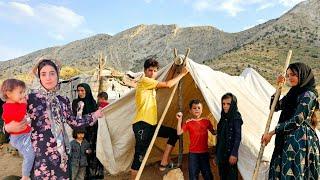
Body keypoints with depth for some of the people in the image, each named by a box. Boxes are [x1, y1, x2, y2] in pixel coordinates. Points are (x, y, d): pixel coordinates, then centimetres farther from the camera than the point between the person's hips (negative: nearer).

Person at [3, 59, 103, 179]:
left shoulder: (63, 100, 4)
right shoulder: (30, 98, -9)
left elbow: (74, 122, 9)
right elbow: (14, 122, -2)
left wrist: (94, 116, 8)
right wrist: (9, 127, -23)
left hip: (61, 154, 4)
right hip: (39, 155, -4)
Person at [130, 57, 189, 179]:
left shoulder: (151, 84, 20)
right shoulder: (144, 81, -8)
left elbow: (166, 82, 21)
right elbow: (167, 85, -13)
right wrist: (182, 74, -2)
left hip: (152, 124, 10)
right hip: (141, 124, -10)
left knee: (174, 133, 12)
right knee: (139, 155, -8)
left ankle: (164, 163, 12)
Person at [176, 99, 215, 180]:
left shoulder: (206, 121, 2)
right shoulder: (188, 122, -4)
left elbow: (214, 132, 12)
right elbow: (179, 132, -12)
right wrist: (179, 120, -19)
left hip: (204, 152, 2)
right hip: (193, 153, -1)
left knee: (207, 174, 11)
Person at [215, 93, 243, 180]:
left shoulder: (236, 117, -7)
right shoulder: (223, 118, 12)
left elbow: (238, 137, -13)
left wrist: (234, 154, -19)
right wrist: (216, 155, 13)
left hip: (230, 153, -6)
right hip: (221, 153, 7)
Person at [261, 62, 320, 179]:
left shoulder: (308, 94, -10)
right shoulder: (293, 93, 16)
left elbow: (297, 120, -17)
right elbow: (275, 107, 20)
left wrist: (272, 133, -15)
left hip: (300, 140, -8)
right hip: (287, 140, 8)